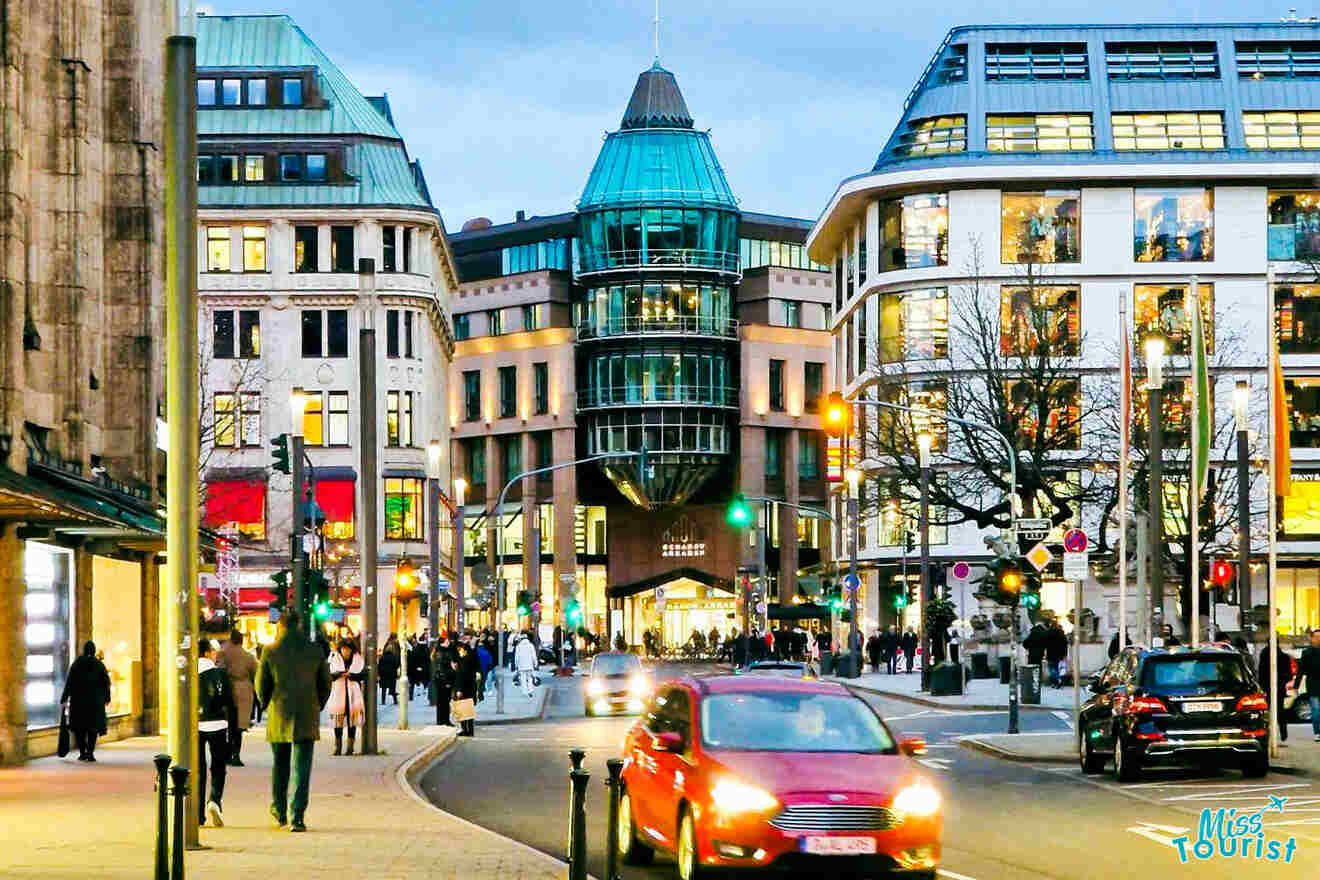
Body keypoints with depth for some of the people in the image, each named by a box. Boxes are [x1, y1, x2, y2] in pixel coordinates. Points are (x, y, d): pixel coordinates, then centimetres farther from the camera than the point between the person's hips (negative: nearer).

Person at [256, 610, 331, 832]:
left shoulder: (270, 651, -4)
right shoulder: (315, 651, 0)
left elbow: (261, 684, 1)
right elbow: (325, 684, 5)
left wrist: (267, 705, 18)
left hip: (279, 717, 0)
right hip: (307, 718, 0)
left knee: (280, 764, 17)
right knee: (301, 767, 0)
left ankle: (279, 811, 27)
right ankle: (297, 817, -7)